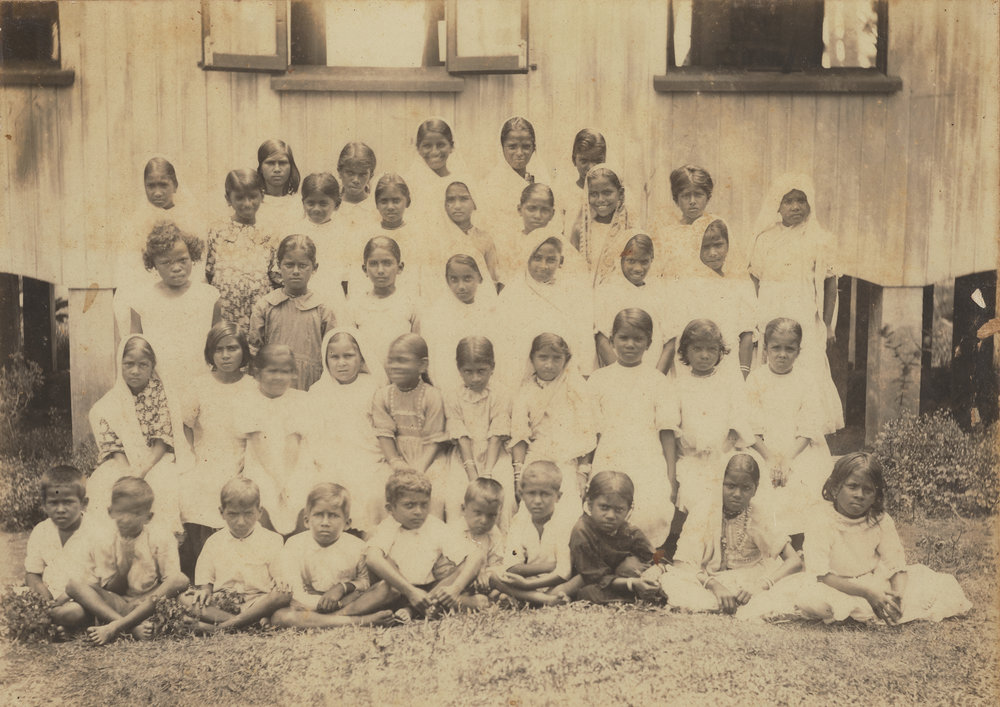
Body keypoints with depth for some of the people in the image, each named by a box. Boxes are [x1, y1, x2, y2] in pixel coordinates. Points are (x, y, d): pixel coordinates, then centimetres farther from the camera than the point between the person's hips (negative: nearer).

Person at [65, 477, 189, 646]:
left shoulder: (160, 537, -3)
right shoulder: (101, 538, 0)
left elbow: (173, 579, -13)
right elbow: (108, 590, -1)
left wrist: (155, 597, -31)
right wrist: (122, 566, -18)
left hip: (146, 604, -1)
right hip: (114, 604, 1)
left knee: (181, 580, -29)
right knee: (74, 583, -20)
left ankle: (113, 628, -33)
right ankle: (133, 626, -37)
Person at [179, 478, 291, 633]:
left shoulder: (271, 540, 5)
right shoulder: (214, 543, 12)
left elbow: (279, 572, 3)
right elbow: (205, 577, 15)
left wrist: (280, 580, -20)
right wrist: (205, 589, -7)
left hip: (258, 600, -2)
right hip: (221, 604, 3)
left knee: (284, 595, -33)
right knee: (185, 599, -22)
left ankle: (221, 627, -36)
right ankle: (251, 622, -36)